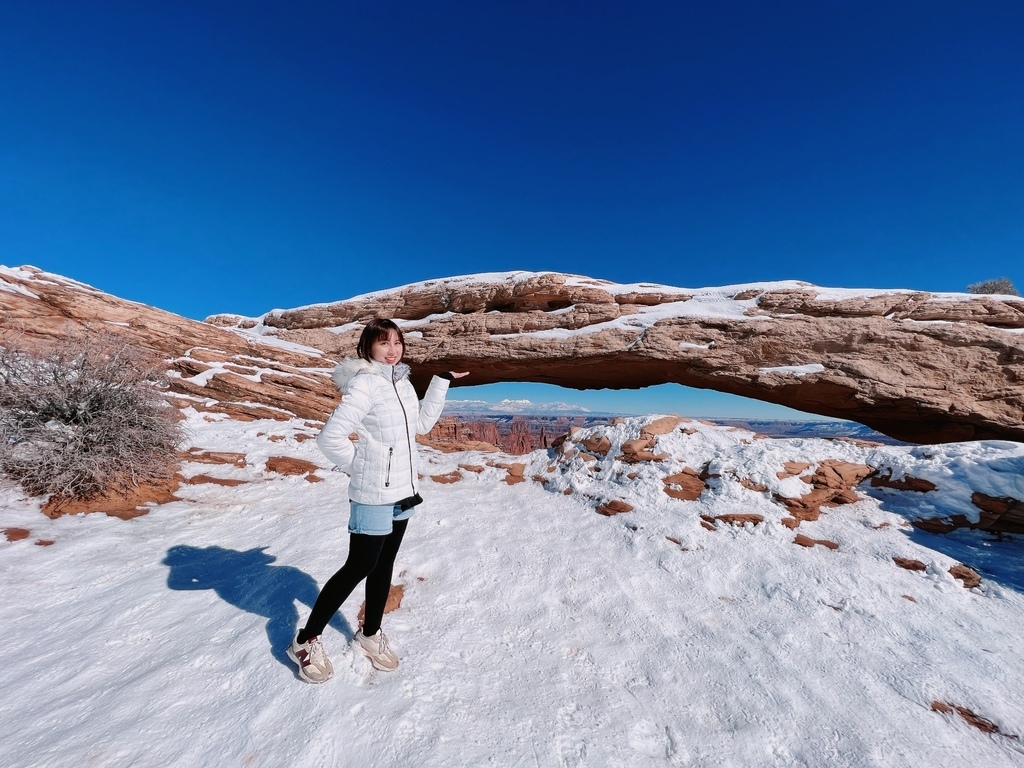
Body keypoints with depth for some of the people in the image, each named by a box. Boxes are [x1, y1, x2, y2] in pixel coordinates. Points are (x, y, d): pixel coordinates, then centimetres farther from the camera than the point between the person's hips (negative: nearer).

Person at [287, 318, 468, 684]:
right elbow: (330, 437, -23)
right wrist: (359, 466, -11)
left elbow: (420, 424, 13)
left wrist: (441, 382, 11)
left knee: (384, 565, 19)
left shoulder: (402, 382, 5)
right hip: (373, 496, -7)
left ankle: (370, 634, 40)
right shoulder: (364, 383, -19)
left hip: (402, 493, 7)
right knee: (358, 568, 6)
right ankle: (306, 640, 30)